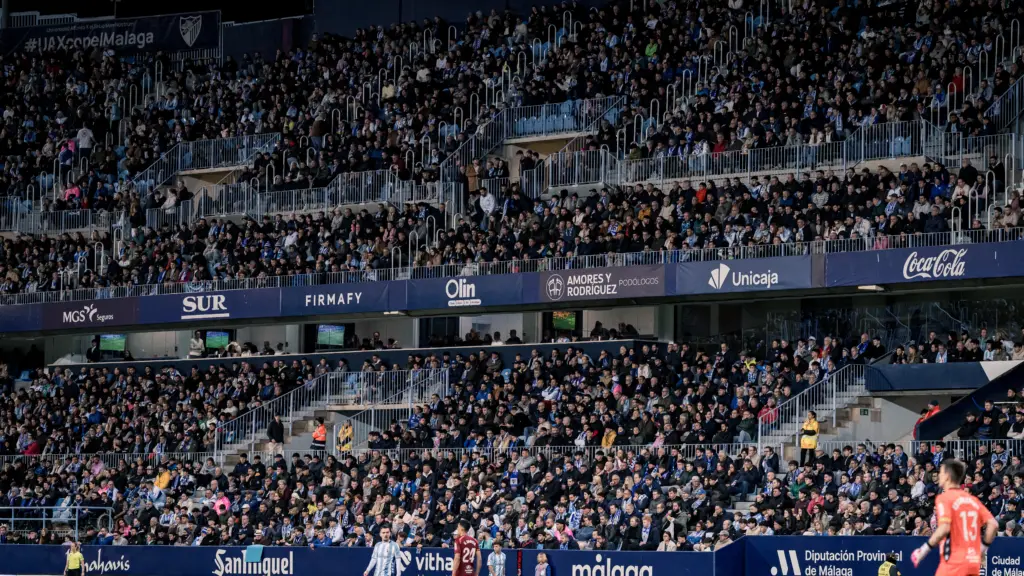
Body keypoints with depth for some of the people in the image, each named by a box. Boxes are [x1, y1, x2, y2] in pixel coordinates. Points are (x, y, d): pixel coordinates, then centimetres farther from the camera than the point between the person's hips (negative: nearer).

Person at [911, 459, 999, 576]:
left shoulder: (944, 498, -7)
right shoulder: (972, 499, 12)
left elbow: (944, 528, -20)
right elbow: (993, 524, 6)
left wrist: (925, 549, -13)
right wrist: (983, 548, 16)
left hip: (954, 562, -6)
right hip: (974, 562, 6)